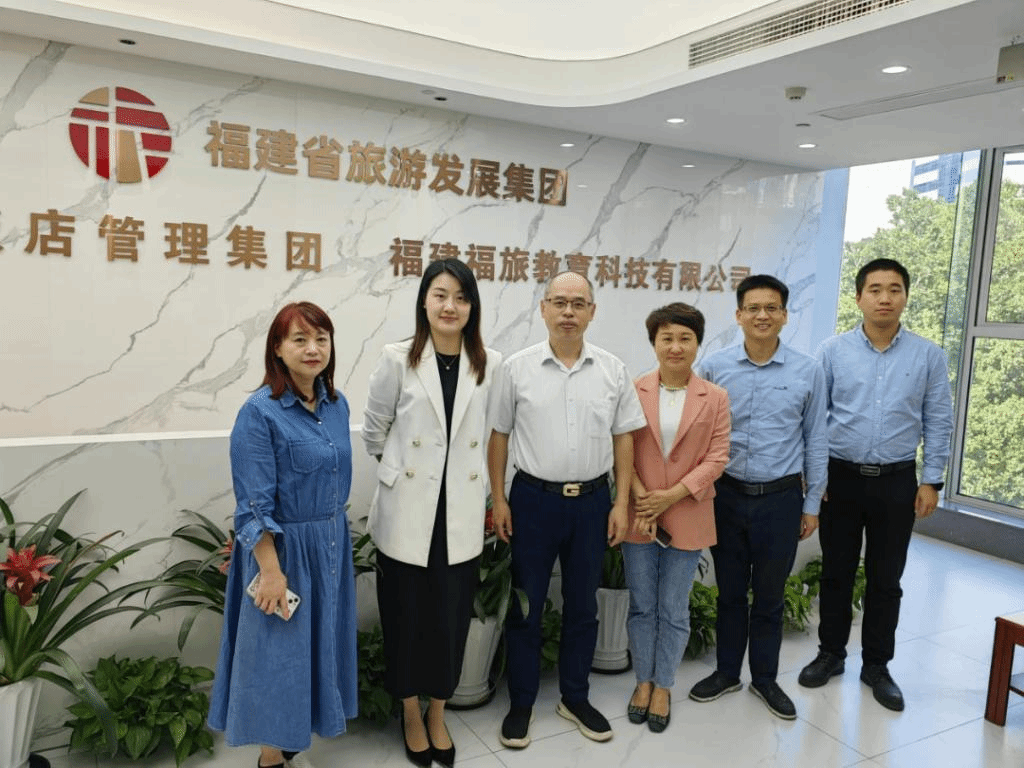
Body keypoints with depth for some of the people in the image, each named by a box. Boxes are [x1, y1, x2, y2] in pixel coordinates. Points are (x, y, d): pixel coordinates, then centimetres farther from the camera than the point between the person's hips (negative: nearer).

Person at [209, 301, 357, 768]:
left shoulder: (337, 404, 2)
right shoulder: (260, 412, -18)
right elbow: (253, 505, -19)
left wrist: (334, 539, 17)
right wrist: (271, 570, -20)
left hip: (331, 547, 7)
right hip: (282, 549, -7)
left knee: (316, 647, 18)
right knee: (277, 652, 7)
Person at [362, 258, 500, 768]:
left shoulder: (491, 365, -3)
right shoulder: (398, 359, -6)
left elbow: (495, 434, 7)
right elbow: (374, 429, 6)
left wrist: (486, 491, 10)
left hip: (461, 515, 1)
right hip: (407, 513, -1)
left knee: (451, 620, 12)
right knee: (406, 617, 11)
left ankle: (438, 714, 36)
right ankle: (411, 715, 35)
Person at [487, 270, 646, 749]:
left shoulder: (612, 370, 1)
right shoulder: (517, 368, -4)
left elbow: (623, 439, 4)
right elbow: (499, 437, 1)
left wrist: (621, 504, 1)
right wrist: (499, 500, -2)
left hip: (591, 501, 2)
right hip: (533, 499, -1)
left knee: (582, 605, 15)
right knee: (525, 605, 9)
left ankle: (575, 698, 33)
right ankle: (521, 702, 27)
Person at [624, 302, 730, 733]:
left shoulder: (715, 398, -1)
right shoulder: (633, 392, -2)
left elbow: (717, 458, -4)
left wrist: (673, 495, -13)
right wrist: (639, 498, -13)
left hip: (687, 516, 0)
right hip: (638, 515, 0)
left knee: (674, 609, 11)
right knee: (641, 605, 13)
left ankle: (663, 686, 28)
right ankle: (643, 680, 31)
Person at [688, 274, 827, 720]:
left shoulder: (807, 372, -4)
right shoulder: (715, 367, -3)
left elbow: (815, 440, 2)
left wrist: (812, 505, 4)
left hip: (781, 499, 0)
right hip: (727, 495, 1)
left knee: (769, 595, 13)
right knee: (730, 591, 14)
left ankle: (764, 679, 32)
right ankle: (727, 672, 32)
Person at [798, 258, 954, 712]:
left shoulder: (928, 356, -1)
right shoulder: (833, 351, -3)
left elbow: (938, 423, 3)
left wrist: (932, 481, 0)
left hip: (897, 482, 0)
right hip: (841, 477, 0)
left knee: (885, 579, 10)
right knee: (836, 573, 11)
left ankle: (877, 666, 26)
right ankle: (831, 653, 28)